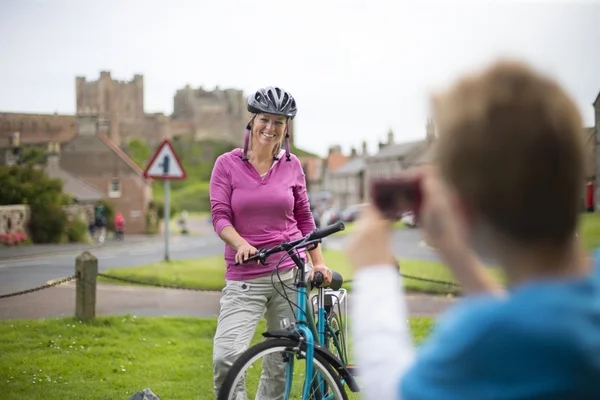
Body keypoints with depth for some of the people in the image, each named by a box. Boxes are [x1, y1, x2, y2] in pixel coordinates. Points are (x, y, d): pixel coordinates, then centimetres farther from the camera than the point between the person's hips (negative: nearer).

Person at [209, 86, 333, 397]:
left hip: (290, 275, 2)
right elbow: (220, 216, -6)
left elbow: (304, 218, 14)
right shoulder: (227, 164, 1)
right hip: (244, 279, -2)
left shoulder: (291, 165, 7)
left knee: (281, 364, 5)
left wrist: (319, 263, 8)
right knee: (226, 357, -18)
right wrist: (241, 243, -25)